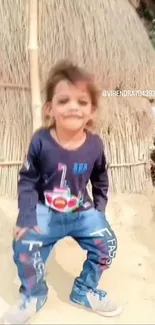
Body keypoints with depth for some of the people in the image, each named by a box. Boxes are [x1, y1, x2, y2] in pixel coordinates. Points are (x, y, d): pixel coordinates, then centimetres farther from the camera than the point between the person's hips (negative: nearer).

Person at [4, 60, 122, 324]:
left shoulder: (95, 145, -12)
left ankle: (84, 291, 22)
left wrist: (100, 208, 6)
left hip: (83, 212, 3)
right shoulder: (41, 141, -19)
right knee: (24, 246, -20)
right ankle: (33, 295, 13)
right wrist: (26, 217, -15)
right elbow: (27, 181, -10)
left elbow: (100, 179, 8)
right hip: (46, 211, -2)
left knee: (107, 244, -7)